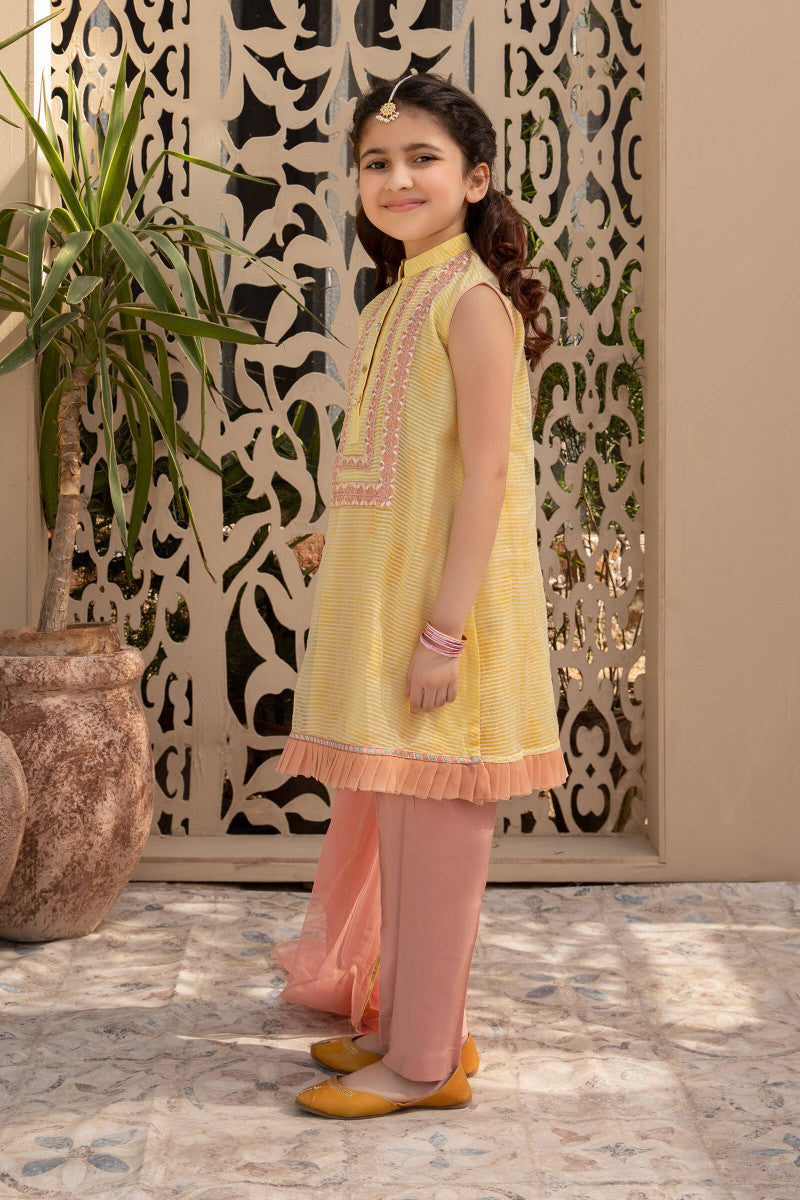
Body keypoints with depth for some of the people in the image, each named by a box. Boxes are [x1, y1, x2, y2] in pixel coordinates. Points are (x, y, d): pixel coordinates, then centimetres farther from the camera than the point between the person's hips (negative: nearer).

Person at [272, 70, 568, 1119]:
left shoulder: (472, 300, -12)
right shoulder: (393, 302, 15)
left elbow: (486, 475, -18)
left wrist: (444, 631, -22)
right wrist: (363, 615, 18)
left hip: (441, 606, -9)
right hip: (378, 603, 9)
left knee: (433, 829, -1)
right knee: (385, 820, 16)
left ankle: (424, 1062, 10)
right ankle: (398, 1021, 31)